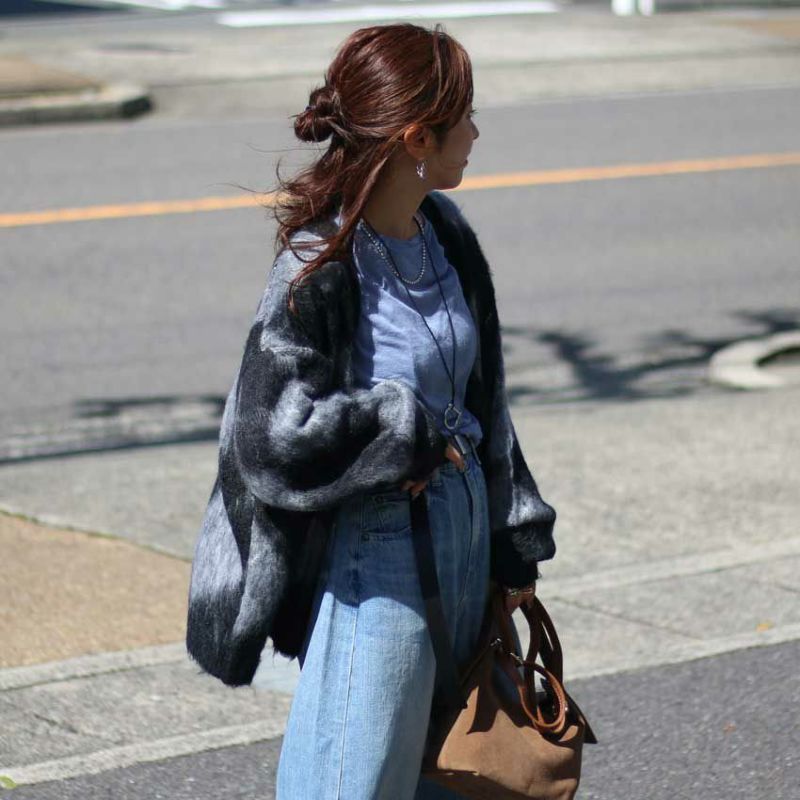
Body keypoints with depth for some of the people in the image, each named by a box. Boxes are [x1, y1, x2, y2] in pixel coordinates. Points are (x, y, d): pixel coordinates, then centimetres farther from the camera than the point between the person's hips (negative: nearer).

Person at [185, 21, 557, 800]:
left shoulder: (443, 236, 6)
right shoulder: (321, 266, -19)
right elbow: (273, 430, -22)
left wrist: (510, 545, 15)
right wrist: (409, 433, -13)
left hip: (461, 524, 8)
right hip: (376, 546, -8)